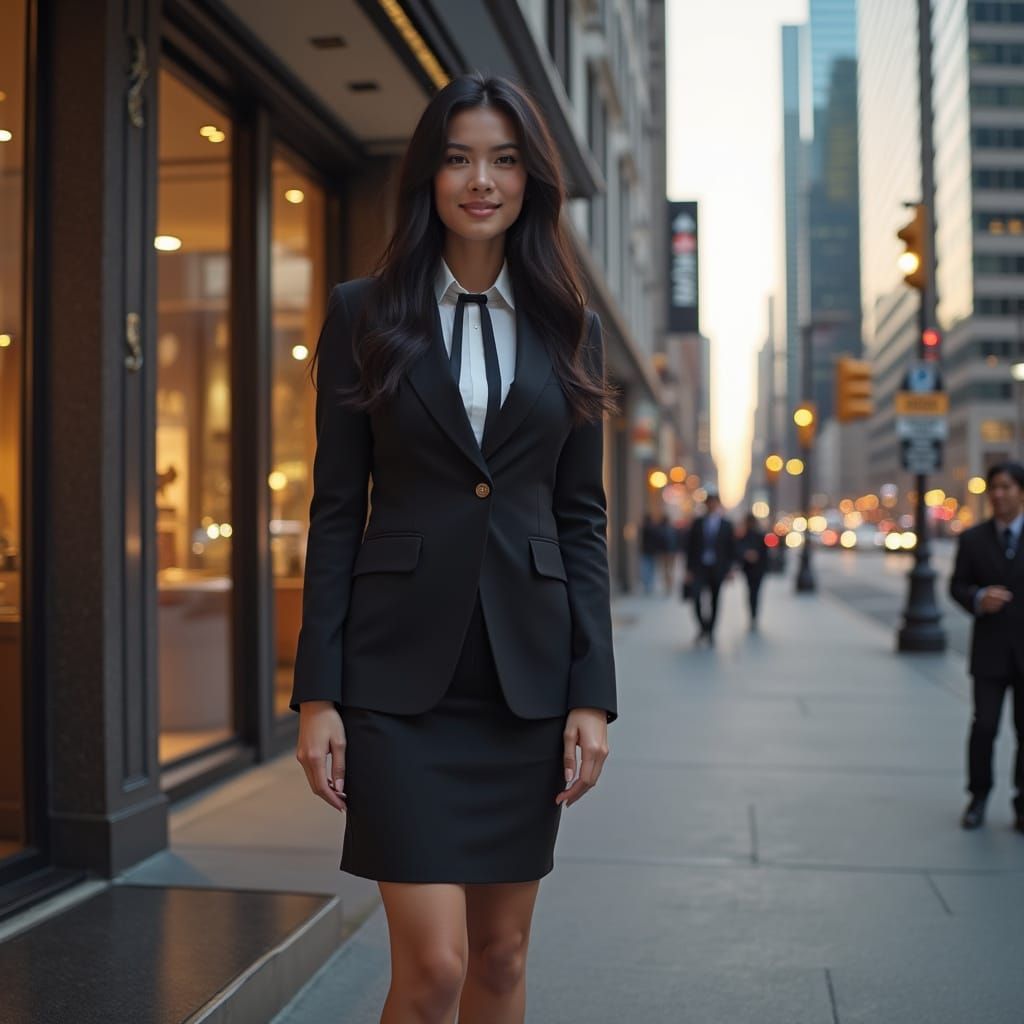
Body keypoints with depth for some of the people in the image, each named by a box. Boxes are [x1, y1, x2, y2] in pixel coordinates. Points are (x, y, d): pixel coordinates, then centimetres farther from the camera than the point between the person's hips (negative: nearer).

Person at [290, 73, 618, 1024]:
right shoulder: (364, 313, 2)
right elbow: (336, 508, 1)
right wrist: (317, 694, -5)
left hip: (526, 676, 3)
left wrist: (591, 695, 0)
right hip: (399, 673, -2)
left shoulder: (568, 328, 8)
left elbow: (581, 516, 7)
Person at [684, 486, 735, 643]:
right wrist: (689, 569, -1)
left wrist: (729, 570, -1)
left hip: (717, 570, 0)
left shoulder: (726, 525, 5)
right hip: (699, 568, 0)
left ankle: (710, 631, 17)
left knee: (714, 601, 4)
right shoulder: (697, 523, 6)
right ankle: (703, 628, 0)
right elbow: (690, 547, 5)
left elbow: (731, 549, 6)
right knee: (697, 597, -18)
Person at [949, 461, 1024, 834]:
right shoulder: (972, 539, 5)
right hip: (989, 651, 1)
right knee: (984, 725, -4)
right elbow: (957, 585, 6)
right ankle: (978, 797, 14)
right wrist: (978, 599, -15)